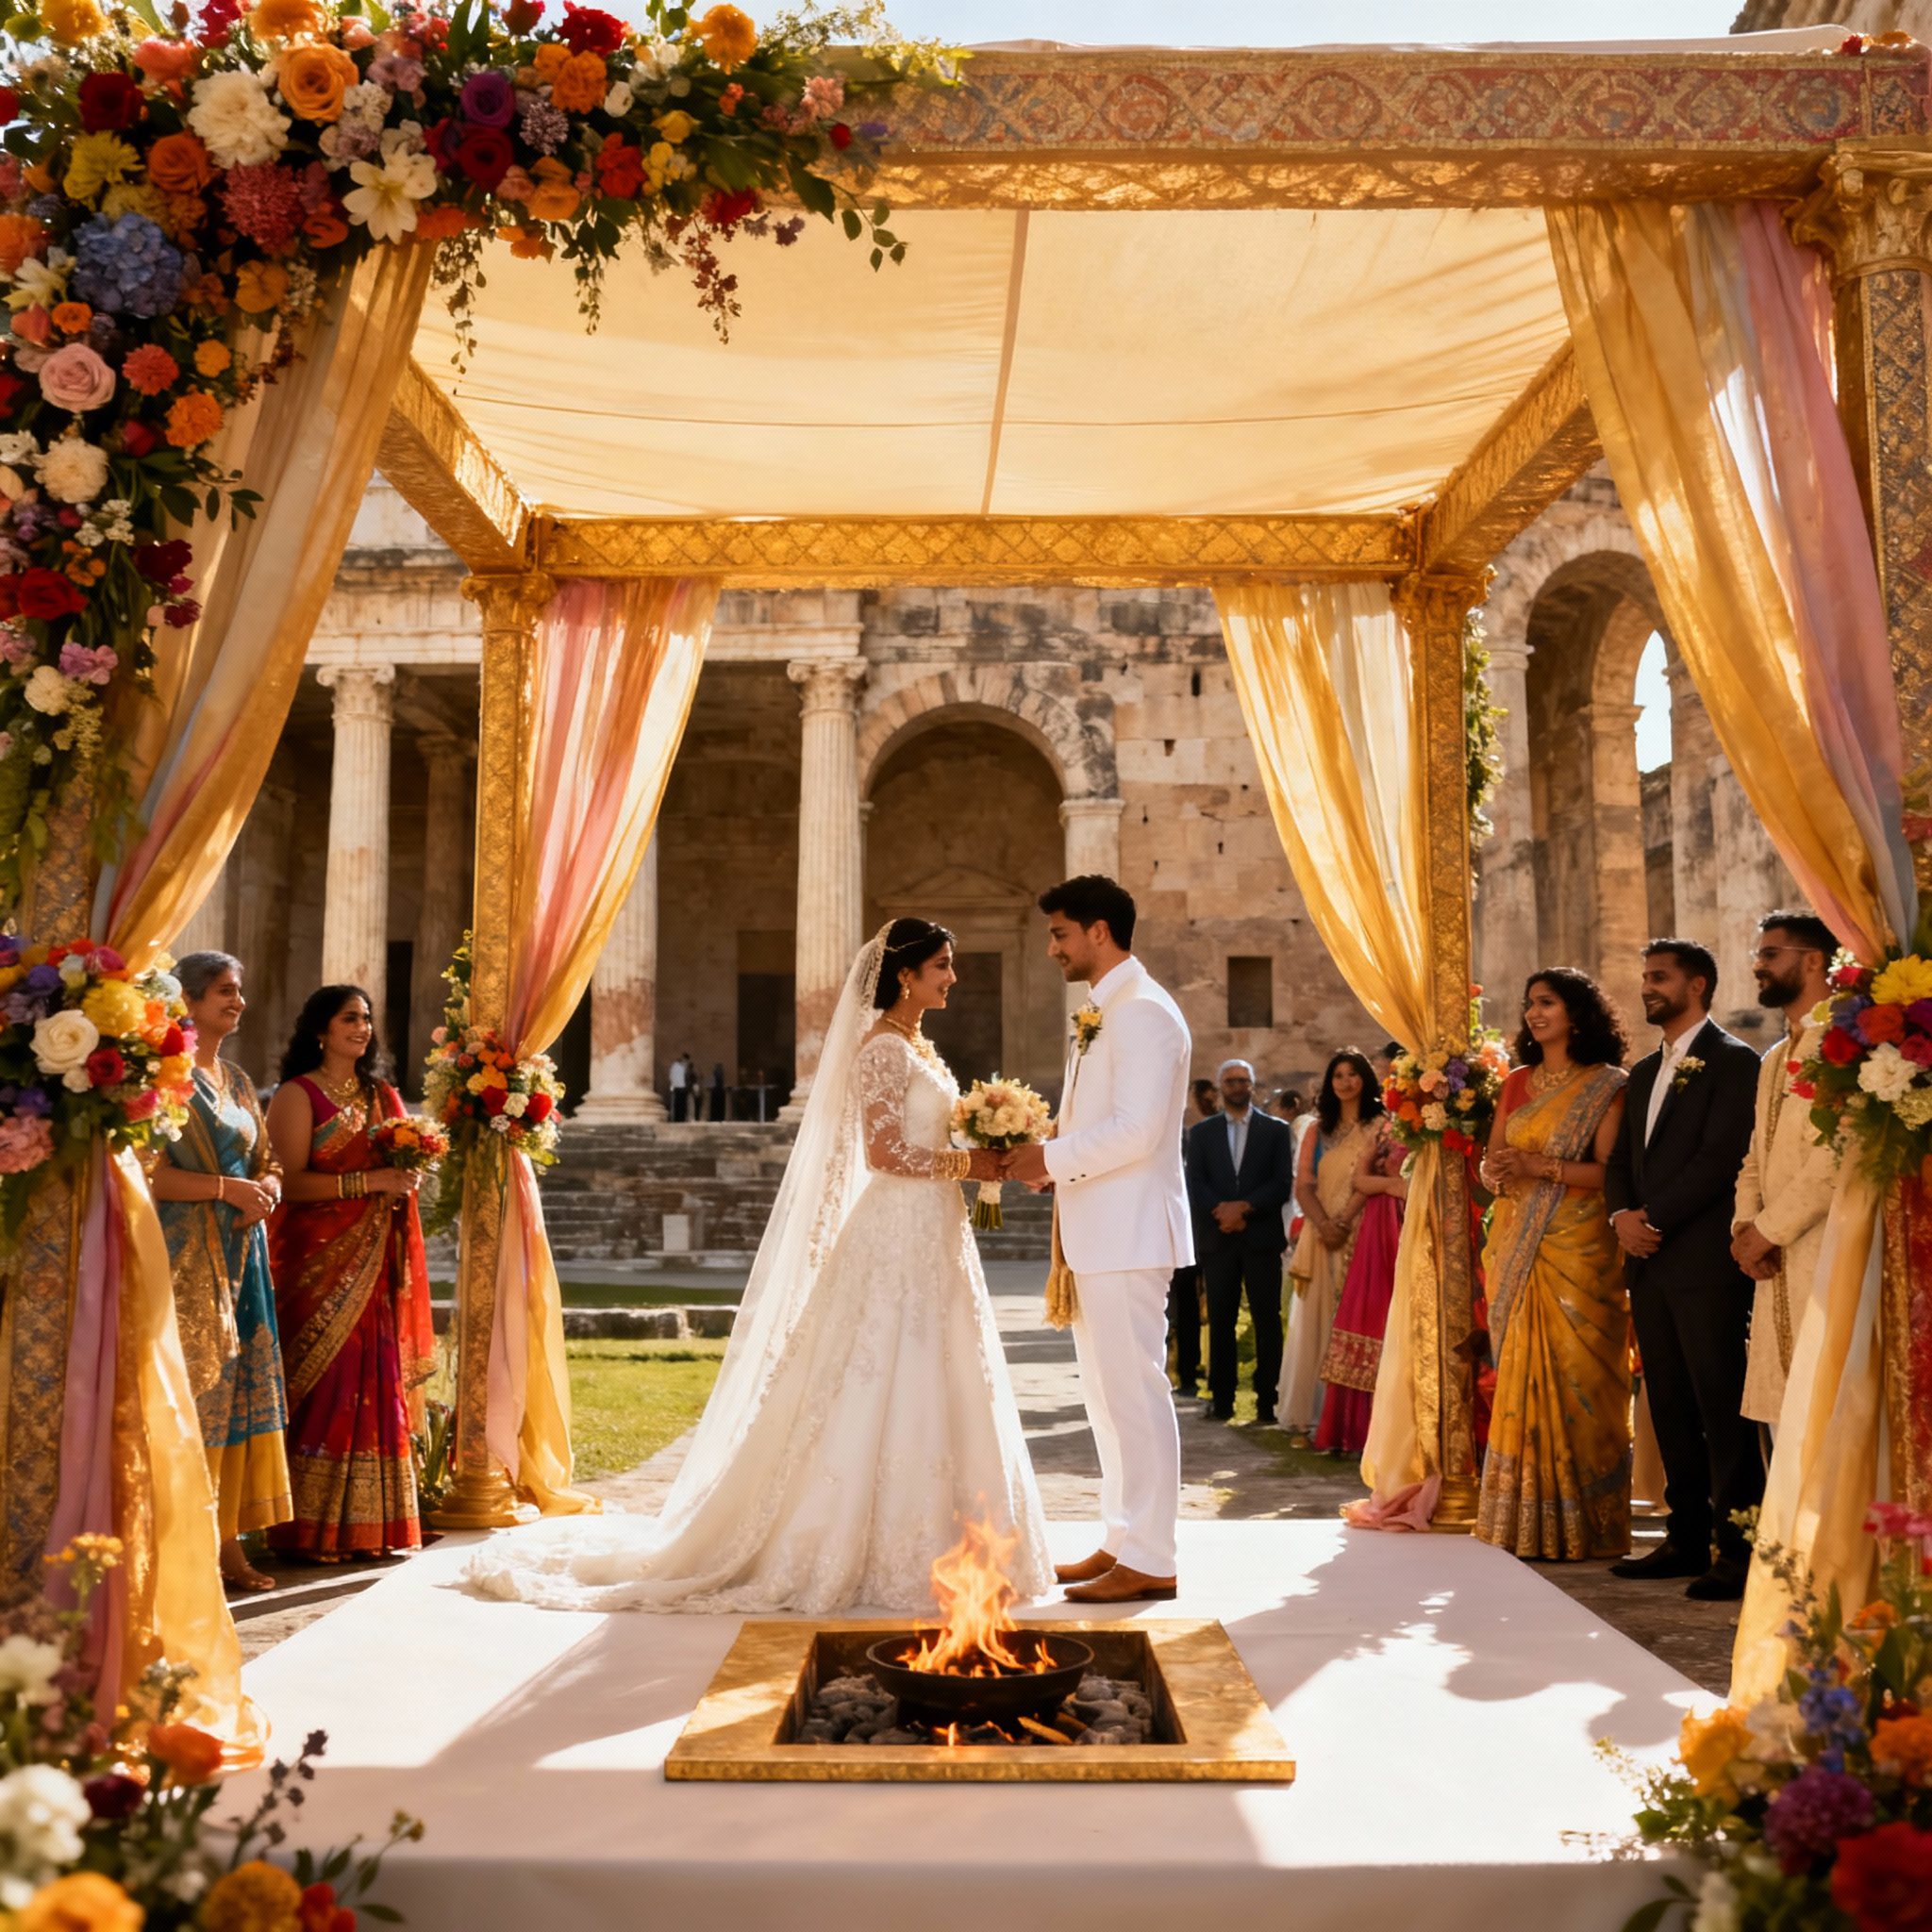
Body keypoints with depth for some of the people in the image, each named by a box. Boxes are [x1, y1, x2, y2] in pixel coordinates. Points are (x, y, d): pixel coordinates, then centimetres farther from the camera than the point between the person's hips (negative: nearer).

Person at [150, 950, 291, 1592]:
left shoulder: (238, 1081, 17)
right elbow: (147, 1171, -15)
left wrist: (267, 1185, -1)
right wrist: (225, 1188, -18)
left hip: (241, 1251, 7)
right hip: (185, 1254, -7)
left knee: (239, 1385, 6)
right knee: (192, 1387, -8)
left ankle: (229, 1540, 11)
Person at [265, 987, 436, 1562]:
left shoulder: (383, 1097, 17)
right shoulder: (298, 1095, -2)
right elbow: (290, 1182, -12)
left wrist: (406, 1181, 0)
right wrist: (366, 1182, -19)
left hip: (374, 1263, 6)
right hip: (317, 1258, -6)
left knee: (376, 1383, 3)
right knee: (324, 1385, -7)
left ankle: (369, 1522, 9)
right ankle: (310, 1528, 1)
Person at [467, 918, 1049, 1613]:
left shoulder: (918, 1047, 17)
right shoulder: (882, 1046, -12)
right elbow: (883, 1153, -19)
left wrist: (979, 1156, 6)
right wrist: (966, 1164, -13)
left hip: (931, 1238, 10)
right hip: (898, 1238, -10)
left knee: (927, 1393, 11)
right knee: (888, 1391, -5)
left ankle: (915, 1544, 18)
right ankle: (879, 1551, 3)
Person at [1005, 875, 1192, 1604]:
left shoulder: (1142, 1011, -14)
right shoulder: (1101, 1014, 18)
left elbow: (1136, 1130, -22)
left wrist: (1052, 1158, -14)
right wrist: (1049, 1159, 7)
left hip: (1128, 1234, -10)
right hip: (1096, 1234, 10)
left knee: (1135, 1392, -5)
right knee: (1107, 1394, 15)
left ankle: (1149, 1561, 3)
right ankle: (1121, 1540, 25)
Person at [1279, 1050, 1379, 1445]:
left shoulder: (1379, 1127, 5)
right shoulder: (1317, 1130, 16)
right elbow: (1303, 1186, 7)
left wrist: (1344, 1224, -15)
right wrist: (1323, 1225, -10)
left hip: (1360, 1235, -3)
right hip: (1320, 1236, 3)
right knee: (1314, 1324, 1)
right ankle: (1307, 1418, 3)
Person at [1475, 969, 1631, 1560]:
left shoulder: (1606, 1085, -1)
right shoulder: (1517, 1082, 15)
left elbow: (1608, 1170, -12)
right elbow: (1491, 1162, 13)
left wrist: (1539, 1166, -20)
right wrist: (1496, 1171, -9)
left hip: (1577, 1248, -5)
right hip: (1515, 1247, 5)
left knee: (1573, 1373, -5)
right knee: (1521, 1373, 4)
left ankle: (1576, 1526, 3)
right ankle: (1526, 1521, 9)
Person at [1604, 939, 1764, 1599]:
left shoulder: (1732, 1061, -5)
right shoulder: (1645, 1072, 20)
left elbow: (1720, 1156, -15)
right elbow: (1621, 1158, 18)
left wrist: (1656, 1219, -14)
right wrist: (1622, 1216, -1)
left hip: (1706, 1260, -8)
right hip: (1650, 1261, 8)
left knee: (1721, 1404, -5)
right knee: (1669, 1403, 11)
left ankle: (1739, 1548, 0)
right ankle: (1687, 1536, 19)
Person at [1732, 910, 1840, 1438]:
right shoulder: (1773, 1059, 22)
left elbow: (1845, 1150, -17)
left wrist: (1770, 1227, -12)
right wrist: (1744, 1226, 3)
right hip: (1777, 1265, 8)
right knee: (1783, 1416, 8)